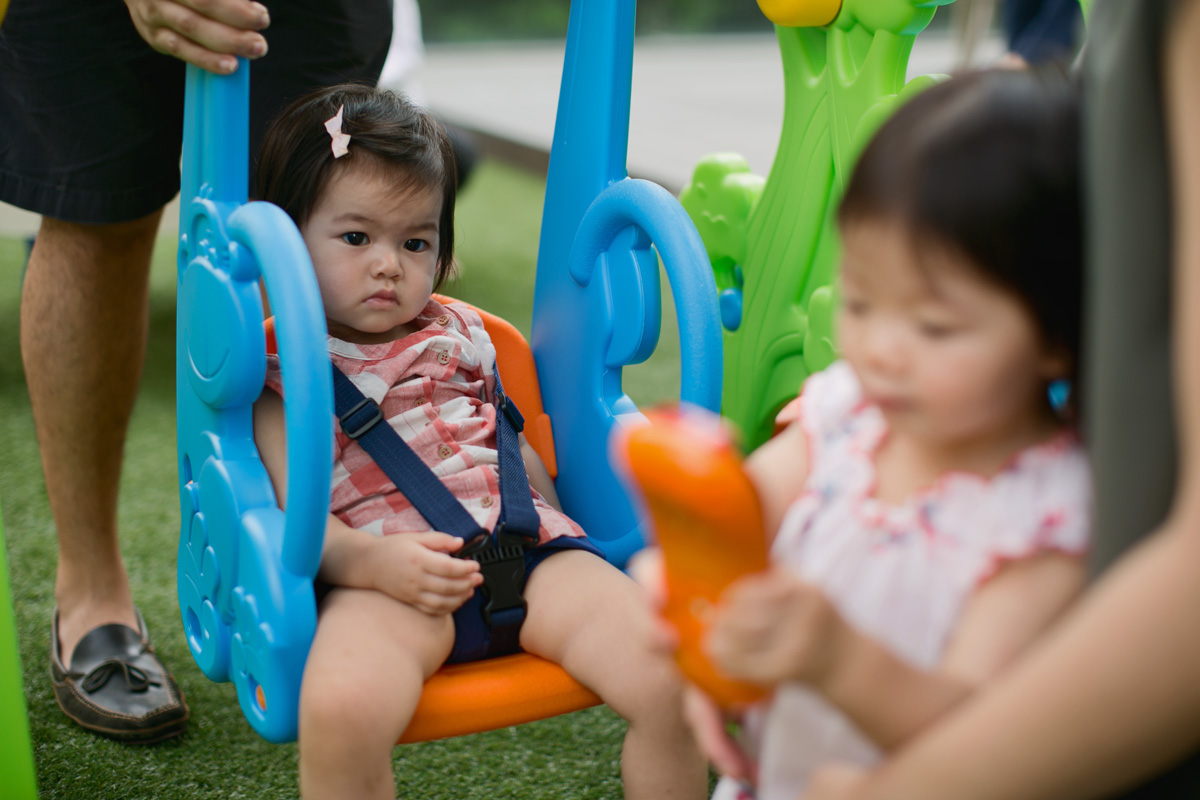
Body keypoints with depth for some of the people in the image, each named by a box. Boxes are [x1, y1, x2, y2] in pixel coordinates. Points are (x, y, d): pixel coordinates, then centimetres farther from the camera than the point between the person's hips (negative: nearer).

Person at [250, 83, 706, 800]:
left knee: (670, 680, -19)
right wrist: (369, 560, -21)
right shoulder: (281, 378, 11)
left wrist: (558, 542, 12)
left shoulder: (460, 339, 25)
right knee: (339, 711, -37)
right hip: (385, 570, -4)